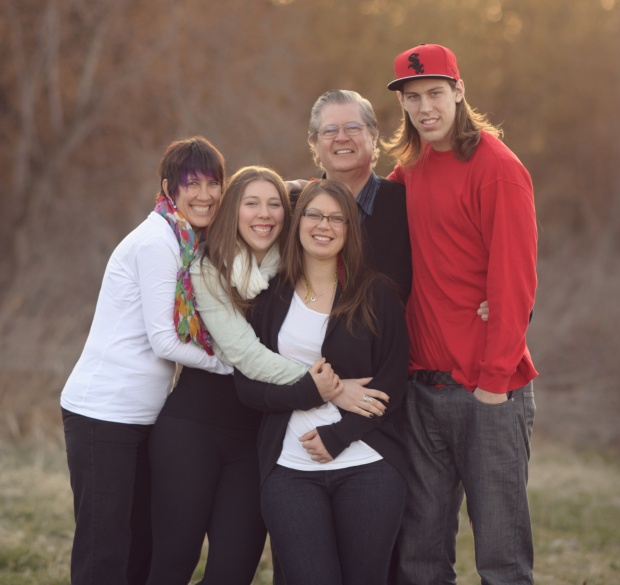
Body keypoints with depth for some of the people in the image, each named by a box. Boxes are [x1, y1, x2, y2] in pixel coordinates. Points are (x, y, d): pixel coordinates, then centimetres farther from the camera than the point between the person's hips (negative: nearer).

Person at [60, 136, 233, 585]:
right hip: (103, 413, -9)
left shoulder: (189, 243, 13)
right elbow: (165, 342, -16)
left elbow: (174, 336, 7)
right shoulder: (157, 241, -14)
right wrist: (230, 360, -7)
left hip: (140, 415, 9)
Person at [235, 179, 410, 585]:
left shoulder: (377, 294, 4)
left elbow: (393, 382, -2)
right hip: (290, 470, 1)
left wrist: (337, 435, -12)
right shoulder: (270, 298, 8)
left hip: (367, 466, -1)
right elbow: (248, 386, 2)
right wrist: (316, 390, -11)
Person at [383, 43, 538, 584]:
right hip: (424, 384, 7)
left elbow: (514, 281, -13)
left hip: (489, 389, -6)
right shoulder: (411, 166, 13)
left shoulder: (495, 166, -8)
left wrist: (495, 376, -16)